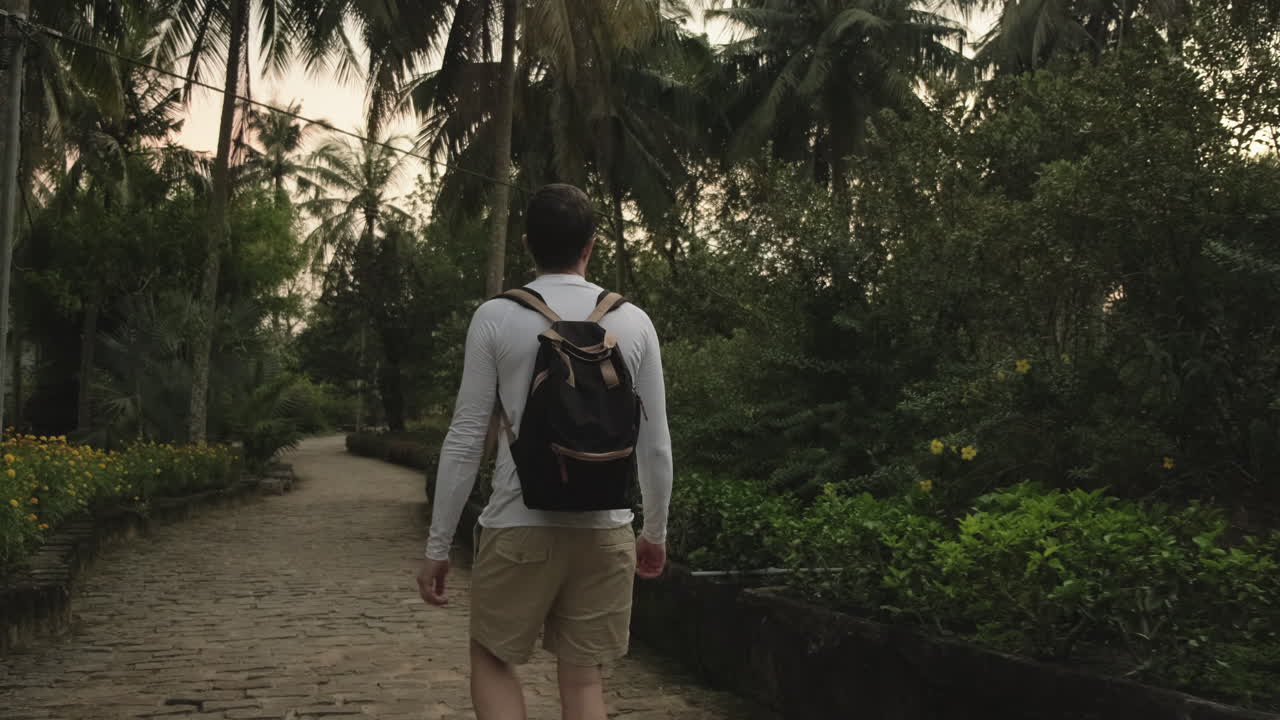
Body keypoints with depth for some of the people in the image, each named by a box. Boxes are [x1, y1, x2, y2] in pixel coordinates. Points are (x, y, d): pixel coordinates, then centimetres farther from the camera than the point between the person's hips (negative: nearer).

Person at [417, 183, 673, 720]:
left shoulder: (496, 318, -4)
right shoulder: (633, 322, 2)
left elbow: (466, 439, -4)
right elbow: (655, 444, 6)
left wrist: (437, 545, 3)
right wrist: (655, 532, 20)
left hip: (519, 525, -2)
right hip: (605, 528, 2)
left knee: (492, 659, 16)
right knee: (583, 674, 12)